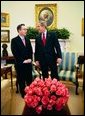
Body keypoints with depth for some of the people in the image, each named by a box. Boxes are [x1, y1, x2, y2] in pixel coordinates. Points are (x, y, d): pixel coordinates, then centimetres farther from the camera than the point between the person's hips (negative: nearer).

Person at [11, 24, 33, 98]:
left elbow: (30, 51, 13)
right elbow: (15, 53, -13)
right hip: (20, 64, -5)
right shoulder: (14, 40, -6)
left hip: (28, 63, 5)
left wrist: (30, 59, -3)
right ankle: (23, 94, 19)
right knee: (21, 80, 6)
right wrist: (23, 61, -15)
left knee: (29, 79, 8)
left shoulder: (27, 40, 13)